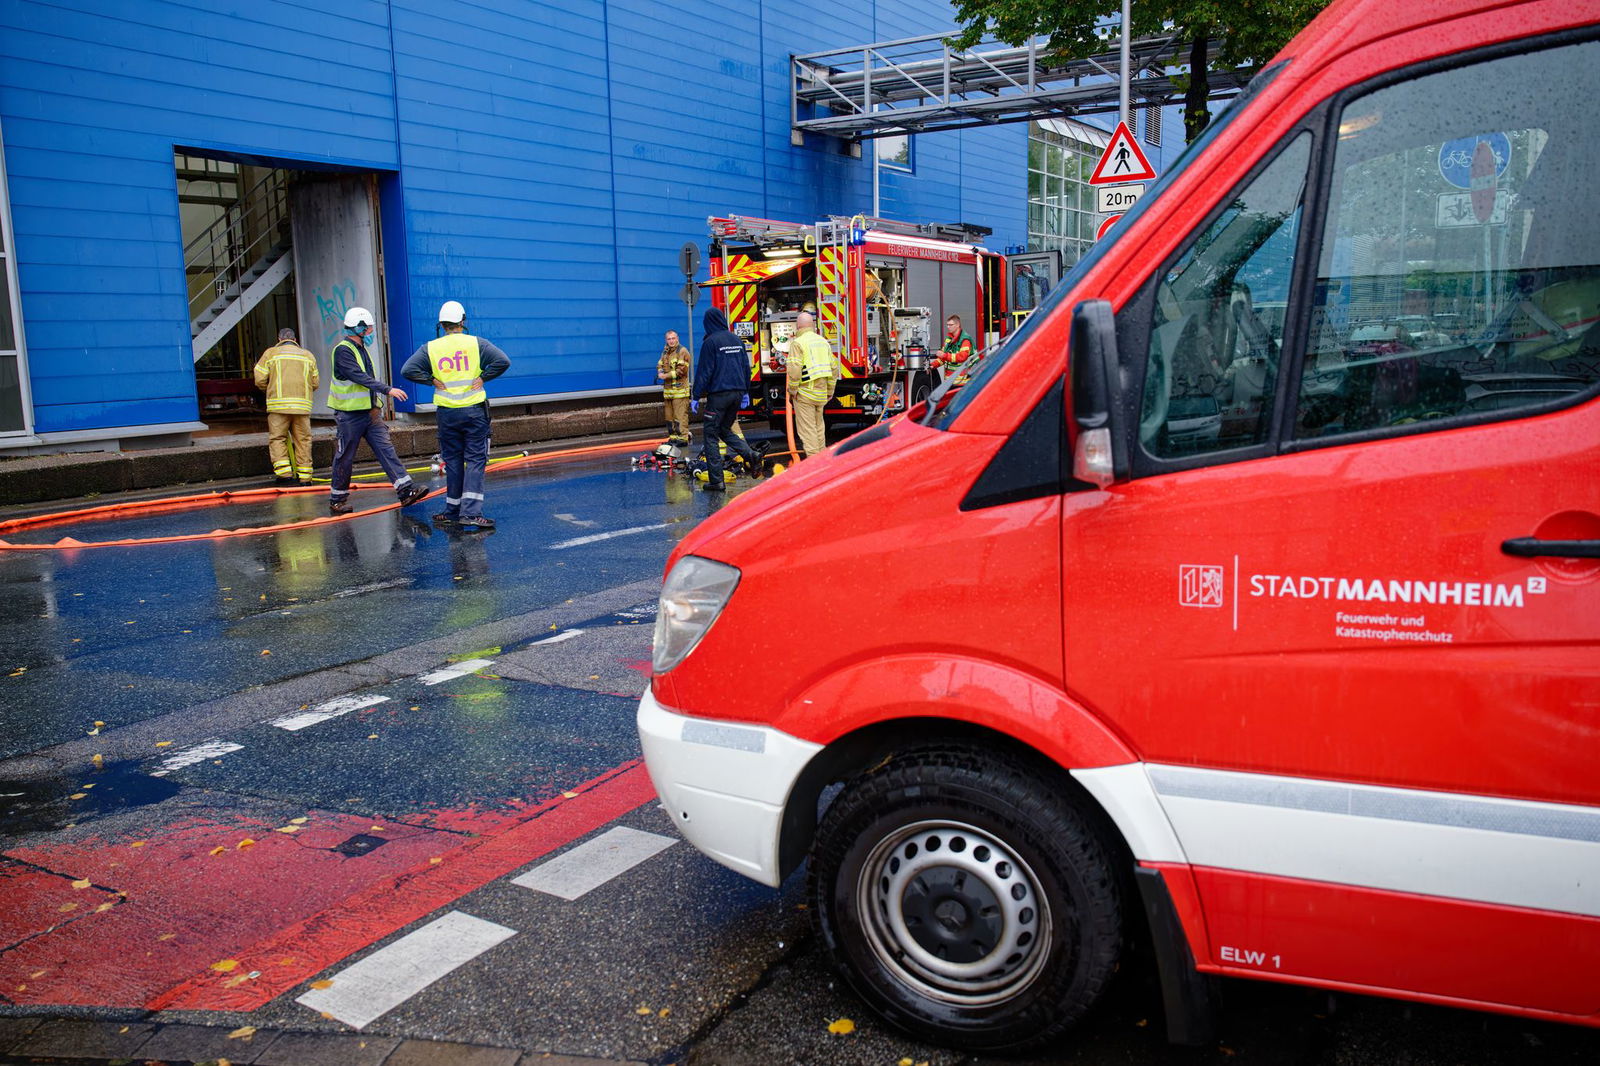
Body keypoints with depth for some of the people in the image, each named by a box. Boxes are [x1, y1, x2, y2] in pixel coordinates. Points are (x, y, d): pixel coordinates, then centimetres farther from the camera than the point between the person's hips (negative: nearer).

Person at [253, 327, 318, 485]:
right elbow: (315, 383, 12)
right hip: (303, 405, 2)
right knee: (303, 440, 7)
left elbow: (260, 381, 2)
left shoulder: (270, 353, 6)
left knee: (277, 438, 6)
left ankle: (284, 473, -7)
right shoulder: (308, 355, 13)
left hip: (279, 405, -2)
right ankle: (304, 477, 7)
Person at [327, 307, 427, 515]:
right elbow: (360, 377, -25)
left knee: (386, 449, -5)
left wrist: (378, 406, 24)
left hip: (370, 412, 8)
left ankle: (406, 490, -13)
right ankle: (337, 500, 14)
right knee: (345, 458, 2)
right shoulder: (342, 350, -13)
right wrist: (388, 390, -31)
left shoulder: (361, 349, 16)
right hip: (350, 415, -8)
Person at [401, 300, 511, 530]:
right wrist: (483, 377, -4)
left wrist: (432, 380, 1)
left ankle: (453, 512, 18)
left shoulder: (430, 348, 2)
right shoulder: (476, 343, -2)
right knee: (475, 460, 1)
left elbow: (407, 370, -6)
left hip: (446, 413, 2)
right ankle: (470, 512, -9)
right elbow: (503, 361, -12)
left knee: (453, 462, 12)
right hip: (474, 411, -2)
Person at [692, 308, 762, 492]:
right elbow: (746, 367, 15)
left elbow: (704, 371, -11)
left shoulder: (710, 342, -10)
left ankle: (716, 481, -1)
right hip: (737, 392, 7)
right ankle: (751, 455, -3)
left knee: (711, 436, 2)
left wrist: (697, 397, -6)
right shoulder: (737, 340, 10)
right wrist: (744, 391, 23)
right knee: (725, 430, 21)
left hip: (718, 394, -7)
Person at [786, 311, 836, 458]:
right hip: (821, 393, 7)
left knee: (807, 428, -3)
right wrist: (830, 391, 19)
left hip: (805, 392, -7)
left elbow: (795, 370, -19)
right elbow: (833, 369, 13)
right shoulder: (823, 341, 12)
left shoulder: (798, 342, -10)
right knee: (819, 425, 18)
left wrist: (792, 391, -9)